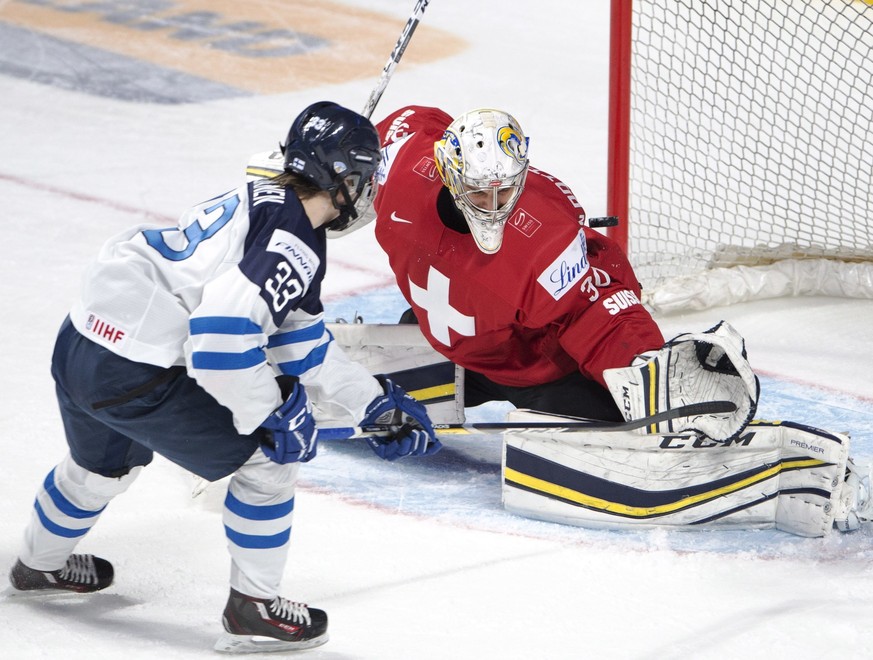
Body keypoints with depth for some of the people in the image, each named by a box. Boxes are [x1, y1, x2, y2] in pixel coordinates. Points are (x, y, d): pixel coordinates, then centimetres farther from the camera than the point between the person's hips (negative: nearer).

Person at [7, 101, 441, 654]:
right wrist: (273, 411, -17)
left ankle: (41, 564, 62)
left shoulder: (262, 205, 16)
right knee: (270, 456, 1)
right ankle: (253, 610, 11)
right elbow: (222, 328, -28)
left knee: (108, 463, 37)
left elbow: (302, 349, 20)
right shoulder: (293, 240, -15)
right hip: (136, 378, -10)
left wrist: (379, 402, 21)